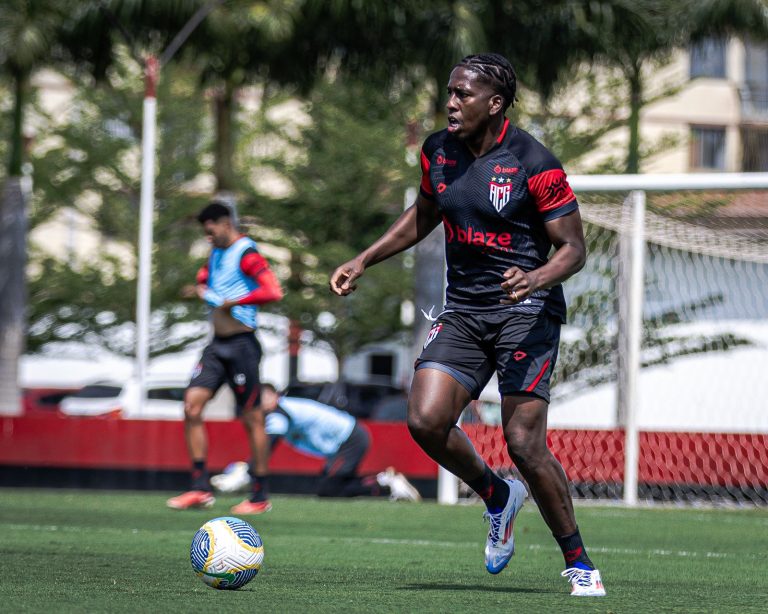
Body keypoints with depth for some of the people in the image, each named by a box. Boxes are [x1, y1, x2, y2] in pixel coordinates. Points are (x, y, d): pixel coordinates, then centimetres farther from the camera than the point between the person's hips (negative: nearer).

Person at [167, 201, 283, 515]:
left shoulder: (246, 254, -11)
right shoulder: (216, 252, 15)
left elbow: (273, 291, -25)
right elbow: (203, 280, 35)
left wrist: (234, 302, -18)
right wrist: (203, 290, 11)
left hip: (241, 345, -8)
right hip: (217, 345, 8)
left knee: (252, 419, -1)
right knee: (192, 406, -4)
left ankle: (260, 496, 6)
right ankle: (200, 488, -1)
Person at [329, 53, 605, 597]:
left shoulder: (534, 164, -13)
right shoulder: (438, 151, 5)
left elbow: (574, 249, -9)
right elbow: (424, 216, 24)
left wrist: (534, 278, -29)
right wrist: (363, 261, 18)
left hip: (526, 309, -6)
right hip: (463, 309, 6)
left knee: (523, 442, -15)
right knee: (425, 420, -14)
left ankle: (578, 562, 2)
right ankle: (498, 497, 16)